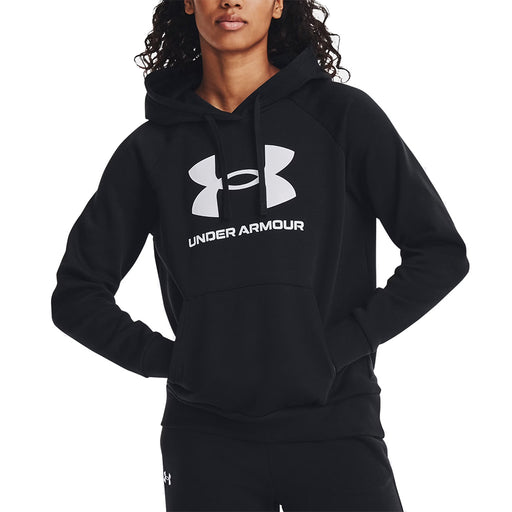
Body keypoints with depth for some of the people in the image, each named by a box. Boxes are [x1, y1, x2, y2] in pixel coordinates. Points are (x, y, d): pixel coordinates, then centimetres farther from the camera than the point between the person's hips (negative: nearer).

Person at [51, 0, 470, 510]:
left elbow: (440, 253, 3)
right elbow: (76, 295, 12)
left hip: (332, 425, -1)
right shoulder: (153, 149, 8)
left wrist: (345, 343, -5)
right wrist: (164, 357, 0)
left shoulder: (342, 115, 3)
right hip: (206, 437, 2)